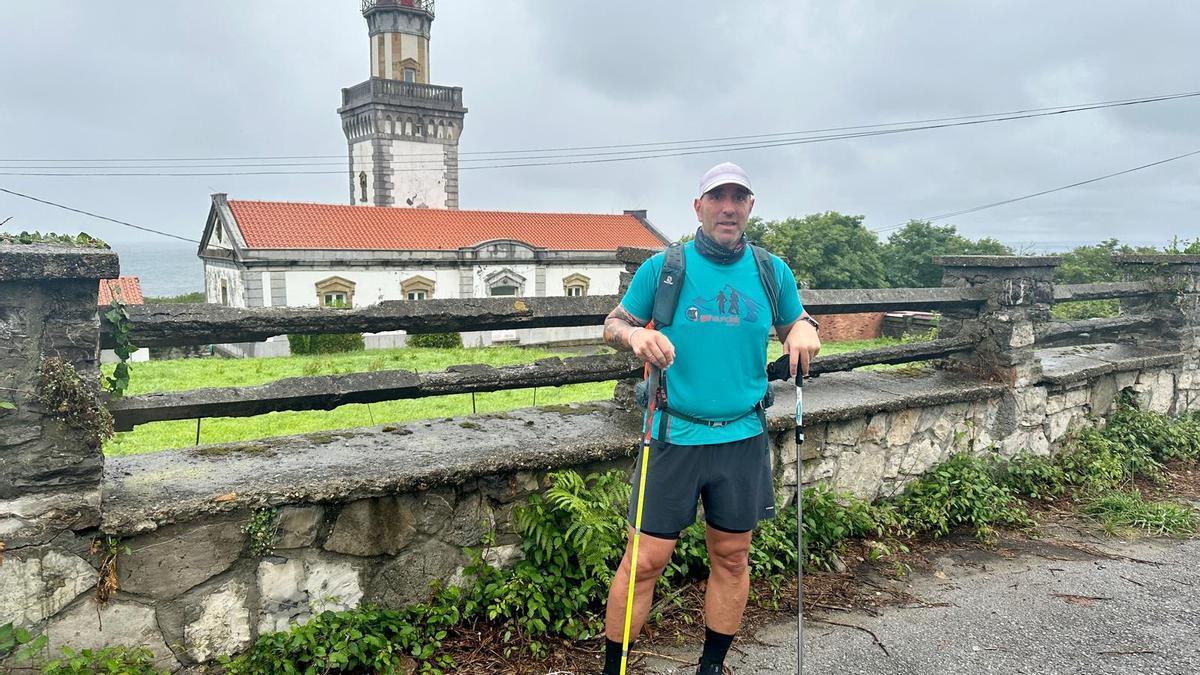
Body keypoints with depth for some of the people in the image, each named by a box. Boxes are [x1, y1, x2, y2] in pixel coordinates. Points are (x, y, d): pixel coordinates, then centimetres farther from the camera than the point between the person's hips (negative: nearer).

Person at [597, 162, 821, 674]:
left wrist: (805, 331, -6)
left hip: (743, 439, 3)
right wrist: (635, 335, -18)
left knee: (731, 557, 13)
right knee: (646, 559, -1)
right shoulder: (663, 268, -2)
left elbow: (796, 325, 17)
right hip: (674, 436, -3)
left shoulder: (772, 272, 5)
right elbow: (612, 325, 5)